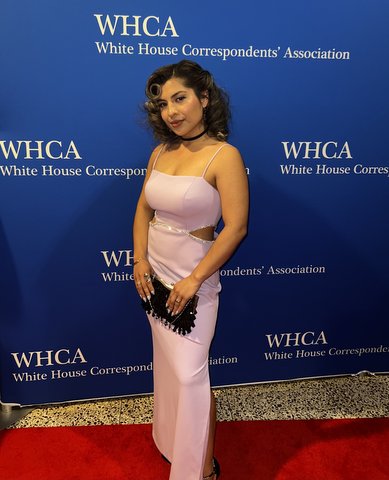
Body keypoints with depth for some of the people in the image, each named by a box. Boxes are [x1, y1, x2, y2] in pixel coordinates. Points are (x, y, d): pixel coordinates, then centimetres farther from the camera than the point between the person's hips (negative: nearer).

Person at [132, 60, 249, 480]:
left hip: (193, 279, -6)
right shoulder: (161, 153, 2)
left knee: (189, 373, 3)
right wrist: (140, 260, -4)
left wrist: (194, 280, -19)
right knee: (167, 363, 21)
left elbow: (236, 227, -20)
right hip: (155, 275, 6)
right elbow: (144, 210, 8)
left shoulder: (224, 156, -17)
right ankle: (170, 440, 47)